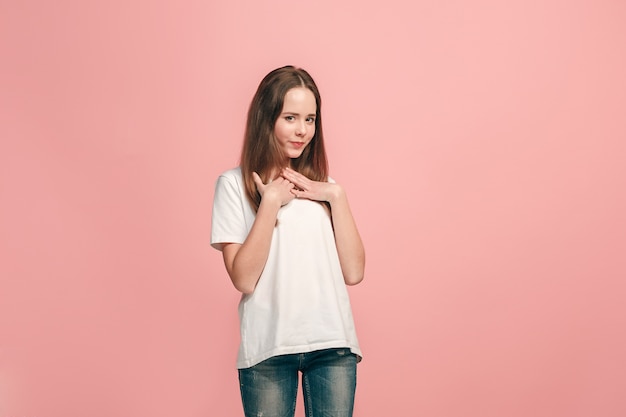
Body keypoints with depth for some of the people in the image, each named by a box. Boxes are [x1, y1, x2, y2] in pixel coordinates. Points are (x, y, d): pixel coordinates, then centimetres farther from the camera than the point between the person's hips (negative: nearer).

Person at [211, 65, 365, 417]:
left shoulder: (322, 186, 12)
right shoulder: (235, 184, -1)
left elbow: (354, 272, 2)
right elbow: (244, 279, -11)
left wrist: (336, 196, -4)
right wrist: (271, 201, -12)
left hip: (333, 345, 3)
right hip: (268, 349, -3)